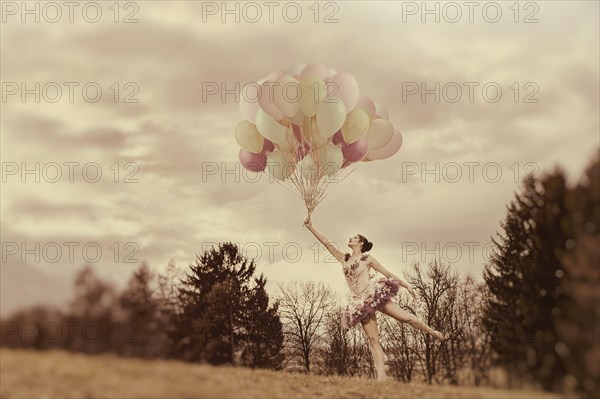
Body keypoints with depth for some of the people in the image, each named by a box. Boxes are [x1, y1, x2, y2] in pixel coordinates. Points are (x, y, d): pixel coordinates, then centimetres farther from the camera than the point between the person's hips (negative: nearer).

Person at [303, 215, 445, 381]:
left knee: (405, 317, -8)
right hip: (361, 302, 3)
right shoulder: (344, 259, 16)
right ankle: (381, 376, -8)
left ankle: (433, 332, 16)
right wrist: (311, 227, 7)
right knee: (373, 340, -3)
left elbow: (387, 273, 7)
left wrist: (406, 285, 4)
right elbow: (327, 243, 13)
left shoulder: (368, 258, 5)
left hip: (375, 293, -3)